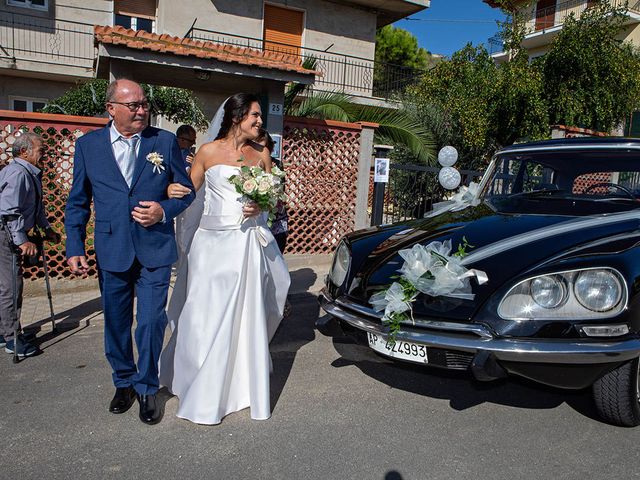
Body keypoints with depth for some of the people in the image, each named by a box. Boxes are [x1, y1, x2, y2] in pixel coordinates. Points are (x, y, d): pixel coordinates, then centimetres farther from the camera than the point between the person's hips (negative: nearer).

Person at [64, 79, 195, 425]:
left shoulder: (165, 142, 1)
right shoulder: (88, 145, 4)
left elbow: (186, 191, 6)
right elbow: (77, 203, 7)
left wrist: (164, 211, -13)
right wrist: (74, 248, 0)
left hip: (155, 250, -1)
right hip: (111, 251, 2)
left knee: (151, 322, 0)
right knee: (115, 324, 15)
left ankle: (146, 388, 23)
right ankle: (124, 382, 38)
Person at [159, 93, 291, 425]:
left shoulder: (261, 154, 9)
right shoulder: (208, 152, 1)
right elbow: (188, 192, 2)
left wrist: (261, 206, -7)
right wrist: (171, 191, -19)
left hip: (249, 244, 3)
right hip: (214, 243, -2)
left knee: (248, 315, 7)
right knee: (209, 315, 2)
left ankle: (247, 385, 28)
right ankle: (204, 395, 21)